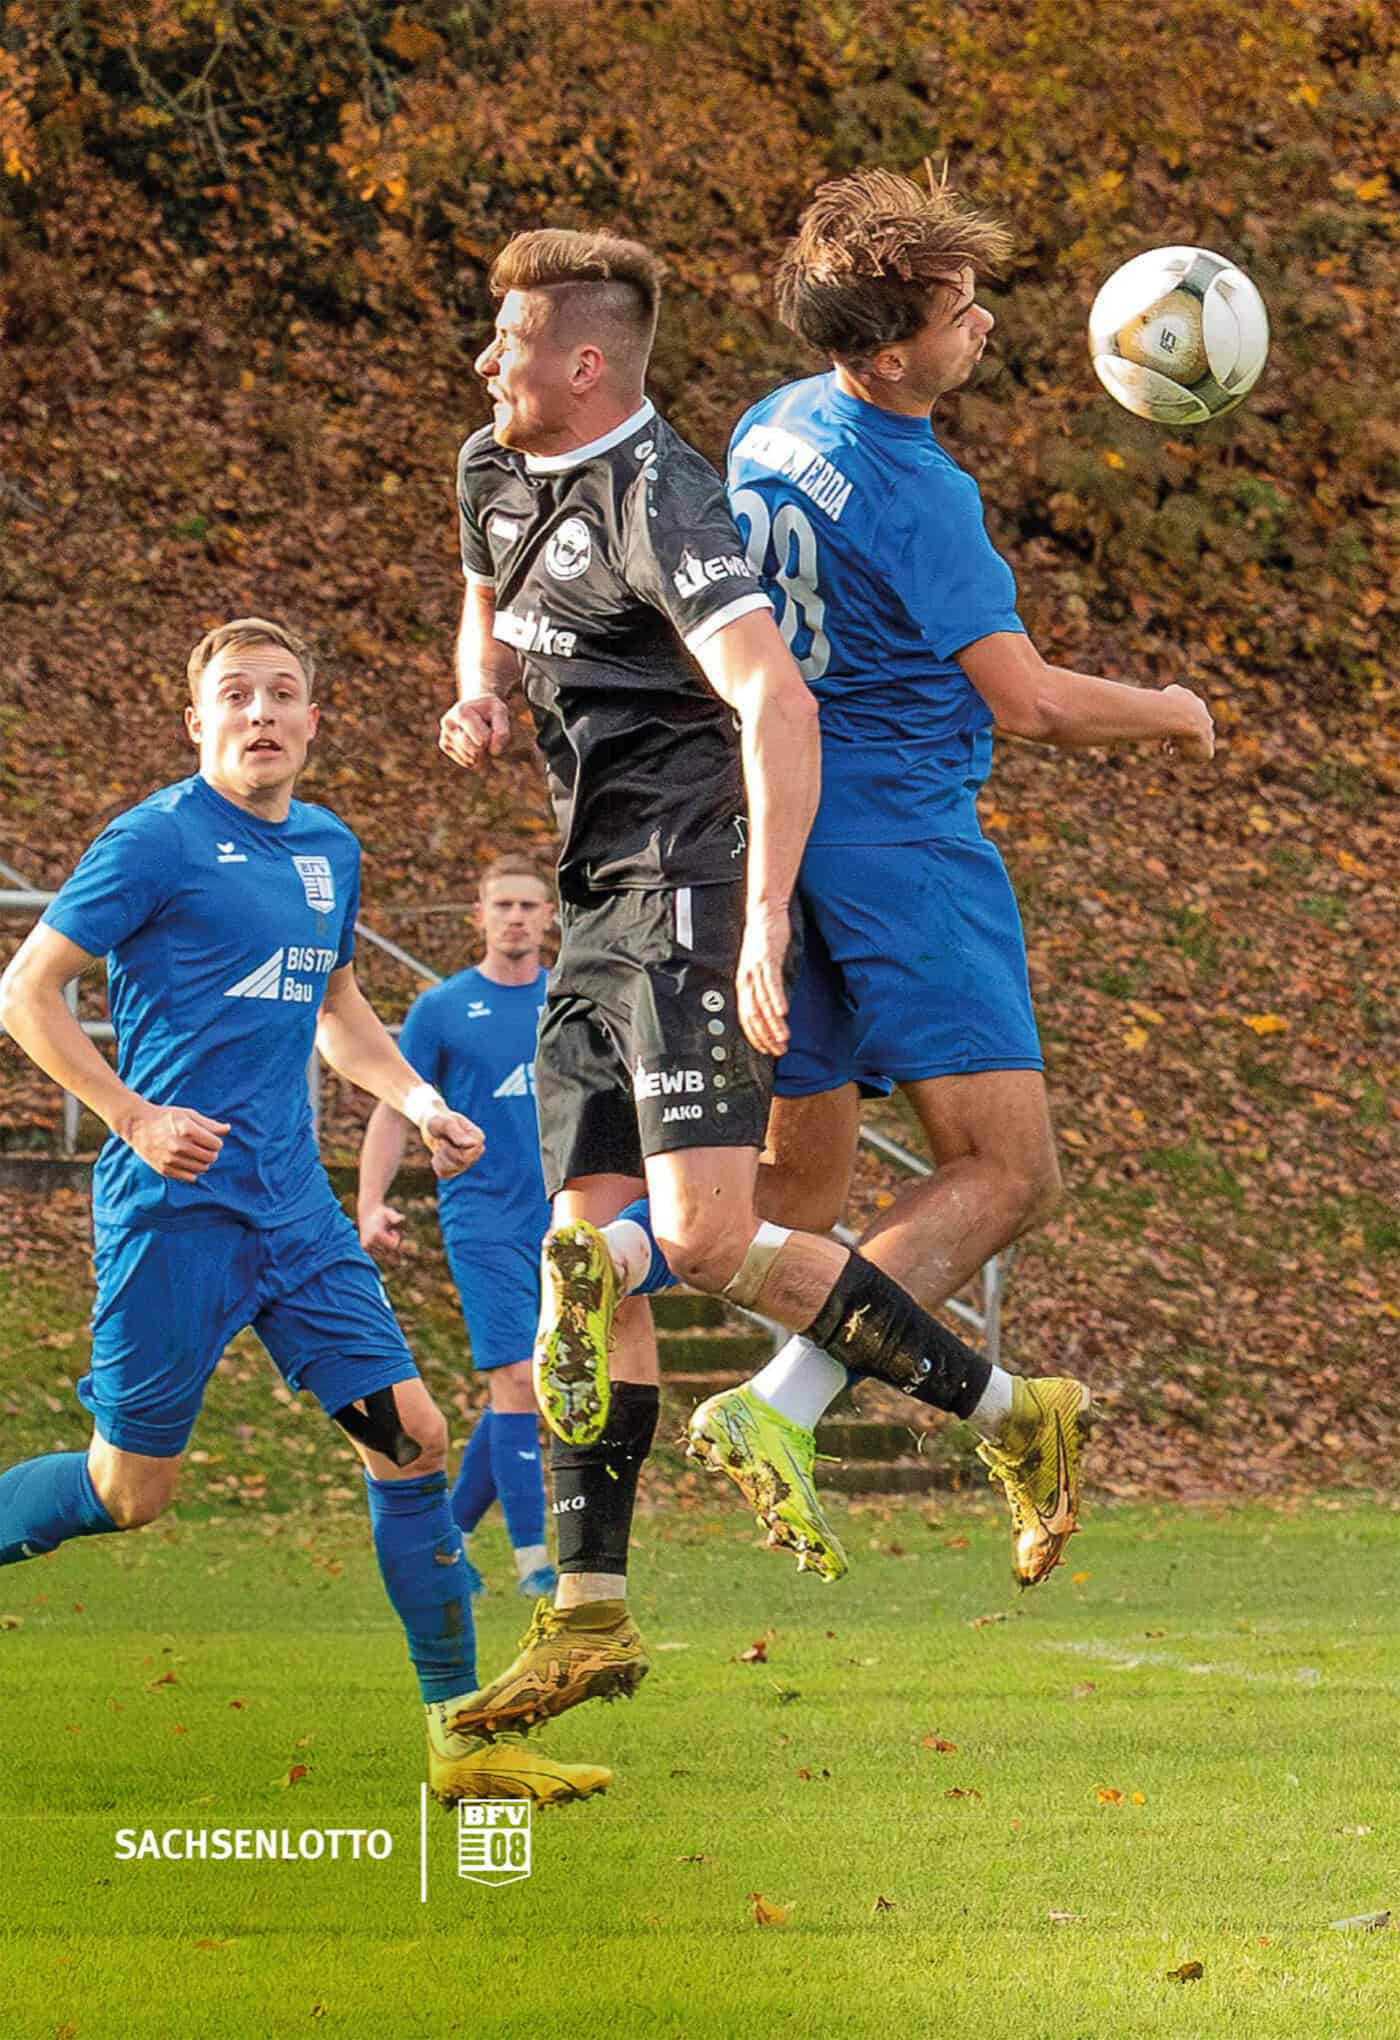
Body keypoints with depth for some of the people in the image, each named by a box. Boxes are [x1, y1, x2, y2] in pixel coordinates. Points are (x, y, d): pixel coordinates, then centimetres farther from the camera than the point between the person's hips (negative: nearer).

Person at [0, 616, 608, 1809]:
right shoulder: (161, 838, -8)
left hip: (296, 1210, 6)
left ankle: (461, 1743, 2)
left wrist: (422, 1106, 14)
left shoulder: (329, 849, 14)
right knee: (130, 1490, -2)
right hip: (176, 1208, -6)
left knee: (412, 1441, -2)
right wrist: (134, 1117, -16)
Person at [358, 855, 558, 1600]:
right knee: (518, 1383, -13)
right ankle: (532, 1559, -11)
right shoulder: (442, 1008, 0)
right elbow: (395, 1112, 2)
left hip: (563, 1225, 4)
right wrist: (372, 1205, -11)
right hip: (483, 1223, -4)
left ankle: (449, 1534, 21)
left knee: (513, 1394, 6)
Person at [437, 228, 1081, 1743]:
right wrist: (481, 696, 11)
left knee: (706, 1237, -19)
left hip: (694, 887, -9)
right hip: (605, 908, 9)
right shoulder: (494, 475, 13)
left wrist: (764, 921, -36)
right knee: (584, 1247, 3)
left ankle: (1010, 1414, -5)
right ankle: (589, 1614, 3)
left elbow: (775, 700, -28)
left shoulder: (653, 499, -16)